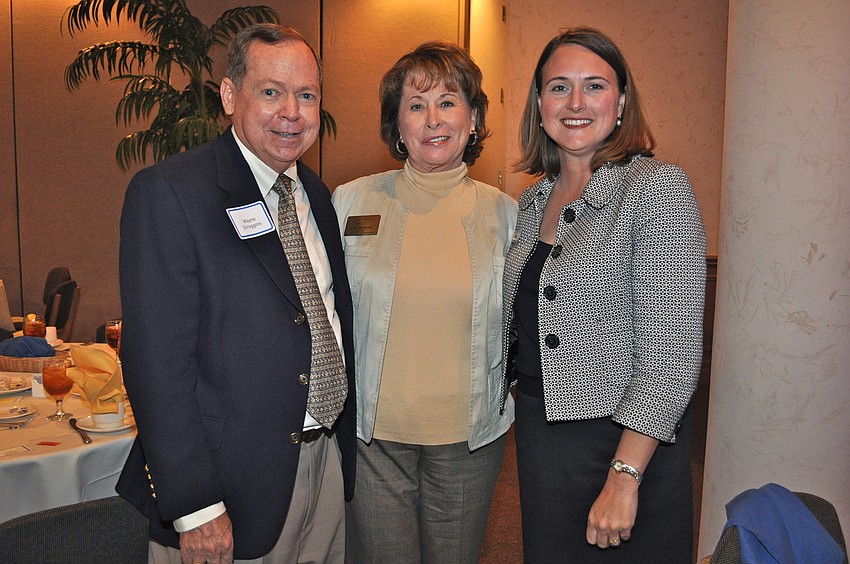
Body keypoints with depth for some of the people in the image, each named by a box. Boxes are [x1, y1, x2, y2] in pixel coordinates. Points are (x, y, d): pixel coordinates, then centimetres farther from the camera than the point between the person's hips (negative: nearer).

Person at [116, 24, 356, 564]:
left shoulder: (317, 194, 8)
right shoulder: (167, 193, -15)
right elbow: (157, 361, -19)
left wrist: (345, 446, 11)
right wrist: (195, 508, -20)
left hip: (328, 460, 7)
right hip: (236, 481, -6)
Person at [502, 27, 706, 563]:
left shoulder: (658, 188, -14)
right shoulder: (533, 201, 6)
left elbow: (671, 353, -19)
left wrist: (624, 476, -22)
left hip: (623, 439, -6)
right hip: (538, 433, 6)